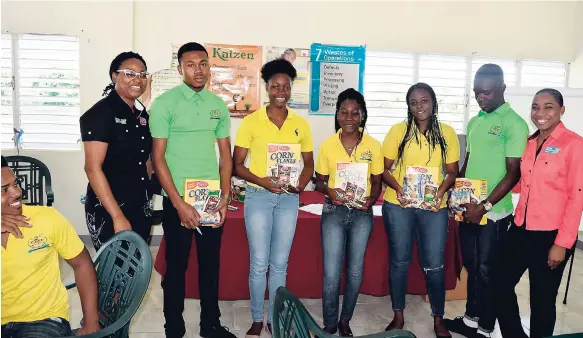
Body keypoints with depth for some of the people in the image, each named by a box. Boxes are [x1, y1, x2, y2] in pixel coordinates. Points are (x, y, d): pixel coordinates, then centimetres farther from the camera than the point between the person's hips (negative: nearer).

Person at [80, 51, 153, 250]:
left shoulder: (141, 113, 8)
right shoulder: (100, 113, -13)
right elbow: (93, 168, -19)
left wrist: (147, 193, 12)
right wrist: (118, 216, -22)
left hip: (141, 208, 7)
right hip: (109, 211, -7)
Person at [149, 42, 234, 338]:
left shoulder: (218, 105, 7)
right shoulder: (164, 103, -7)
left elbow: (225, 155, 9)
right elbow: (158, 157, -9)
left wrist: (225, 197, 0)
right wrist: (179, 203, -14)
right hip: (178, 200, -4)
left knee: (210, 264, 14)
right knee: (177, 266, 8)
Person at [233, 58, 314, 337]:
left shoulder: (301, 124, 4)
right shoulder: (251, 121, -4)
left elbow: (309, 163, 12)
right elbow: (237, 165, -3)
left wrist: (301, 184, -8)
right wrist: (262, 181, -18)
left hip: (288, 199, 2)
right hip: (258, 196, -2)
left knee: (279, 264, 10)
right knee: (259, 263, 3)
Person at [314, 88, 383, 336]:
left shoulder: (373, 146, -2)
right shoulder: (327, 145, -3)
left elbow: (377, 182, 5)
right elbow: (319, 181, 4)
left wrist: (371, 199, -16)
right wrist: (329, 191, -18)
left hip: (361, 213, 1)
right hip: (334, 212, -1)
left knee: (355, 272, 10)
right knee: (331, 274, -4)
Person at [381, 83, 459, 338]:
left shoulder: (447, 133, 3)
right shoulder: (398, 131, 0)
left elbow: (452, 172, 6)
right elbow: (384, 169, 2)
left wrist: (440, 192, -12)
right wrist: (397, 188, -16)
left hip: (434, 207, 1)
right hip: (398, 205, 0)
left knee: (434, 265, 3)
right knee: (399, 261, 9)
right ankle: (398, 316, 26)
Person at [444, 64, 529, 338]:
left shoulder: (514, 124, -10)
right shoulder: (474, 122, 11)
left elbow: (513, 173, -13)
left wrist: (485, 206, -17)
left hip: (494, 212, -6)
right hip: (468, 208, 6)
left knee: (487, 271, 5)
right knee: (471, 267, 16)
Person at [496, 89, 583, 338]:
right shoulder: (528, 142, 8)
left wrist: (563, 243, -13)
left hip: (551, 235, -6)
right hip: (521, 229, 6)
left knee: (542, 299, 9)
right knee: (502, 287, 13)